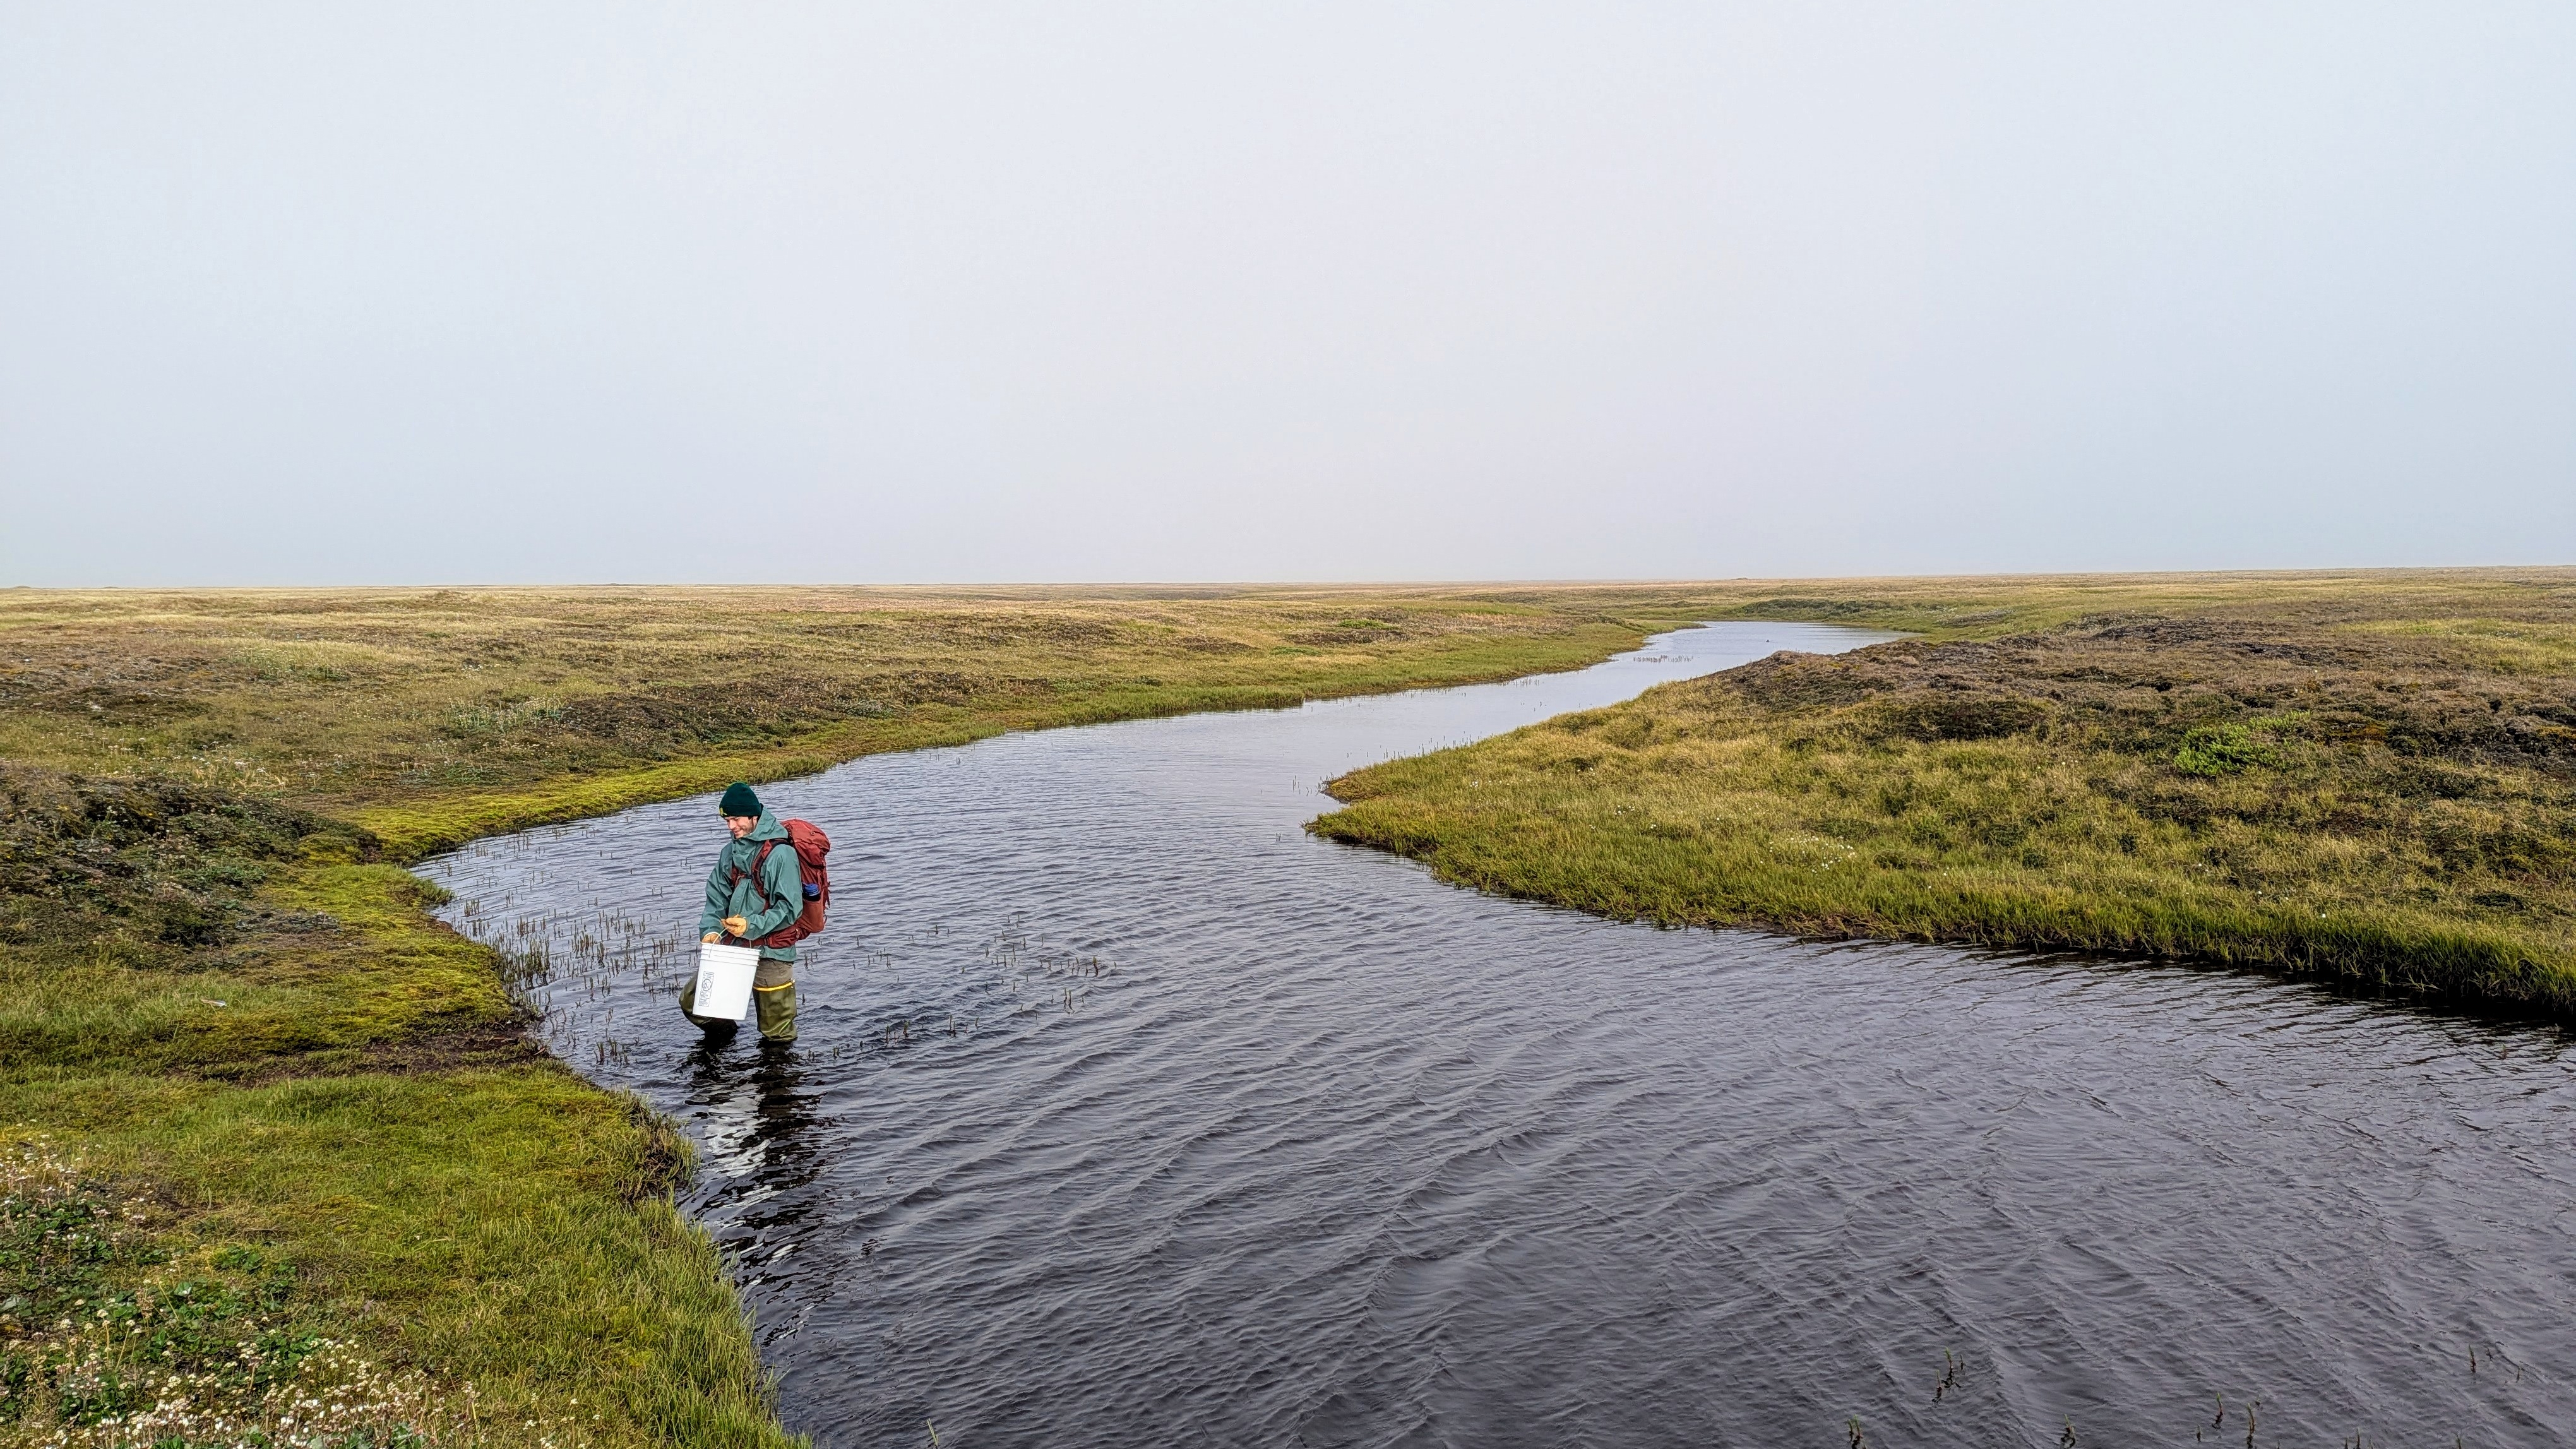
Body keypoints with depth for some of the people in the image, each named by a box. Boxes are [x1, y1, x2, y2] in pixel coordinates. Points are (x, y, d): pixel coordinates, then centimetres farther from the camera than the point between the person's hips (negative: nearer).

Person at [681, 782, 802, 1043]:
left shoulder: (780, 853, -15)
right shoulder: (730, 852, 7)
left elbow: (790, 908, -18)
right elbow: (717, 896, 9)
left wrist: (753, 925, -26)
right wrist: (710, 930, -7)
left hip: (771, 952, -6)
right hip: (733, 946, 7)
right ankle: (723, 1038, 32)